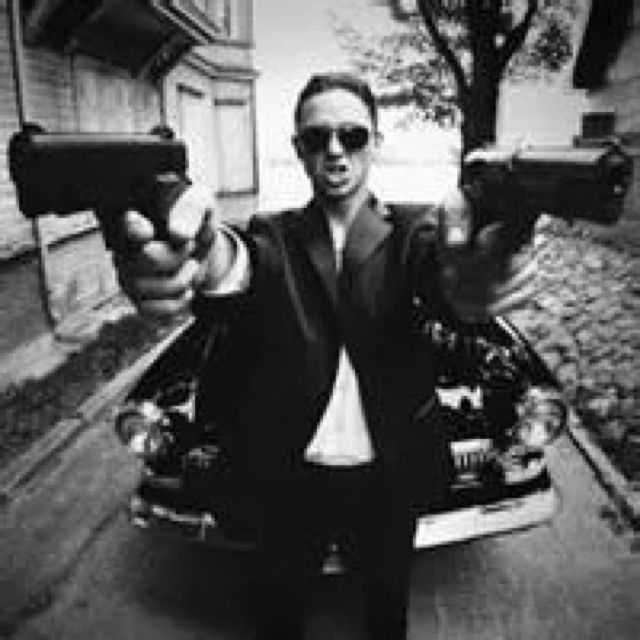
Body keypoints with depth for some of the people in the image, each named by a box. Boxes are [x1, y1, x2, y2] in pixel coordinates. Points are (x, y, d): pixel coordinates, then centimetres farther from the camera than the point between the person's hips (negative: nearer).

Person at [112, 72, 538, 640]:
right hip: (287, 476, 0)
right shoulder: (276, 236, -4)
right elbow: (247, 264, -28)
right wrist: (210, 254, -54)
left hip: (387, 478, 0)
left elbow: (437, 267, -28)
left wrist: (468, 273, -55)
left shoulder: (412, 231, -5)